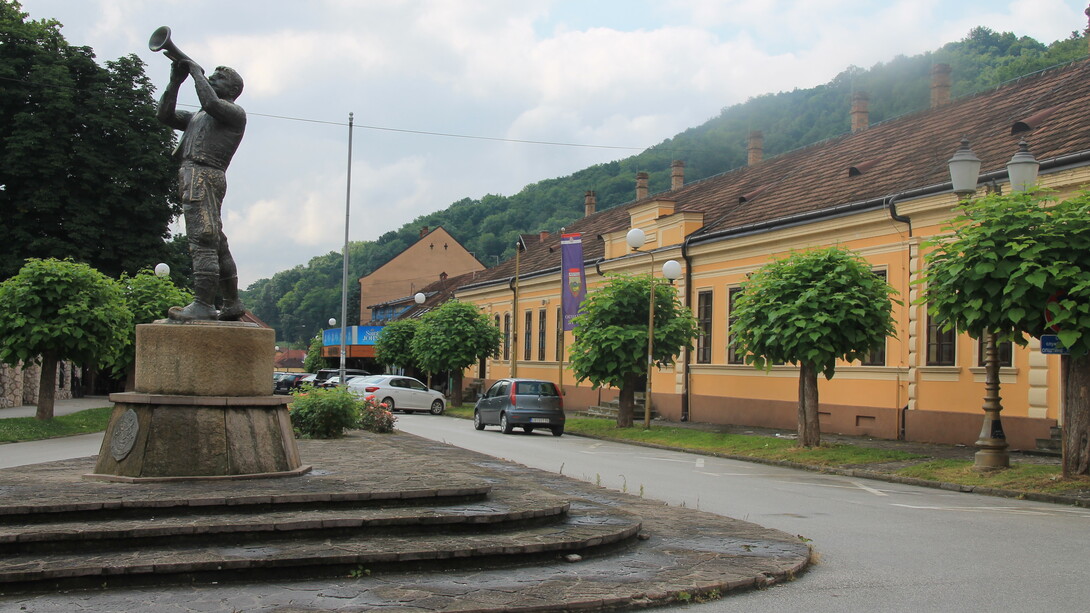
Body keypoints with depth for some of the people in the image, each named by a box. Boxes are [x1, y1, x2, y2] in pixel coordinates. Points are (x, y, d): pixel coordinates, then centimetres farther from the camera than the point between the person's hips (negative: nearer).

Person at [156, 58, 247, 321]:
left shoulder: (235, 113, 4)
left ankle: (203, 304, -22)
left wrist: (197, 73, -1)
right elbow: (165, 115, 26)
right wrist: (175, 82, 18)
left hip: (204, 175, -9)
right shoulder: (199, 116, 31)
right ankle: (232, 304, 12)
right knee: (217, 243, 9)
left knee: (203, 241, -16)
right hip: (193, 175, 9)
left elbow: (209, 102, -16)